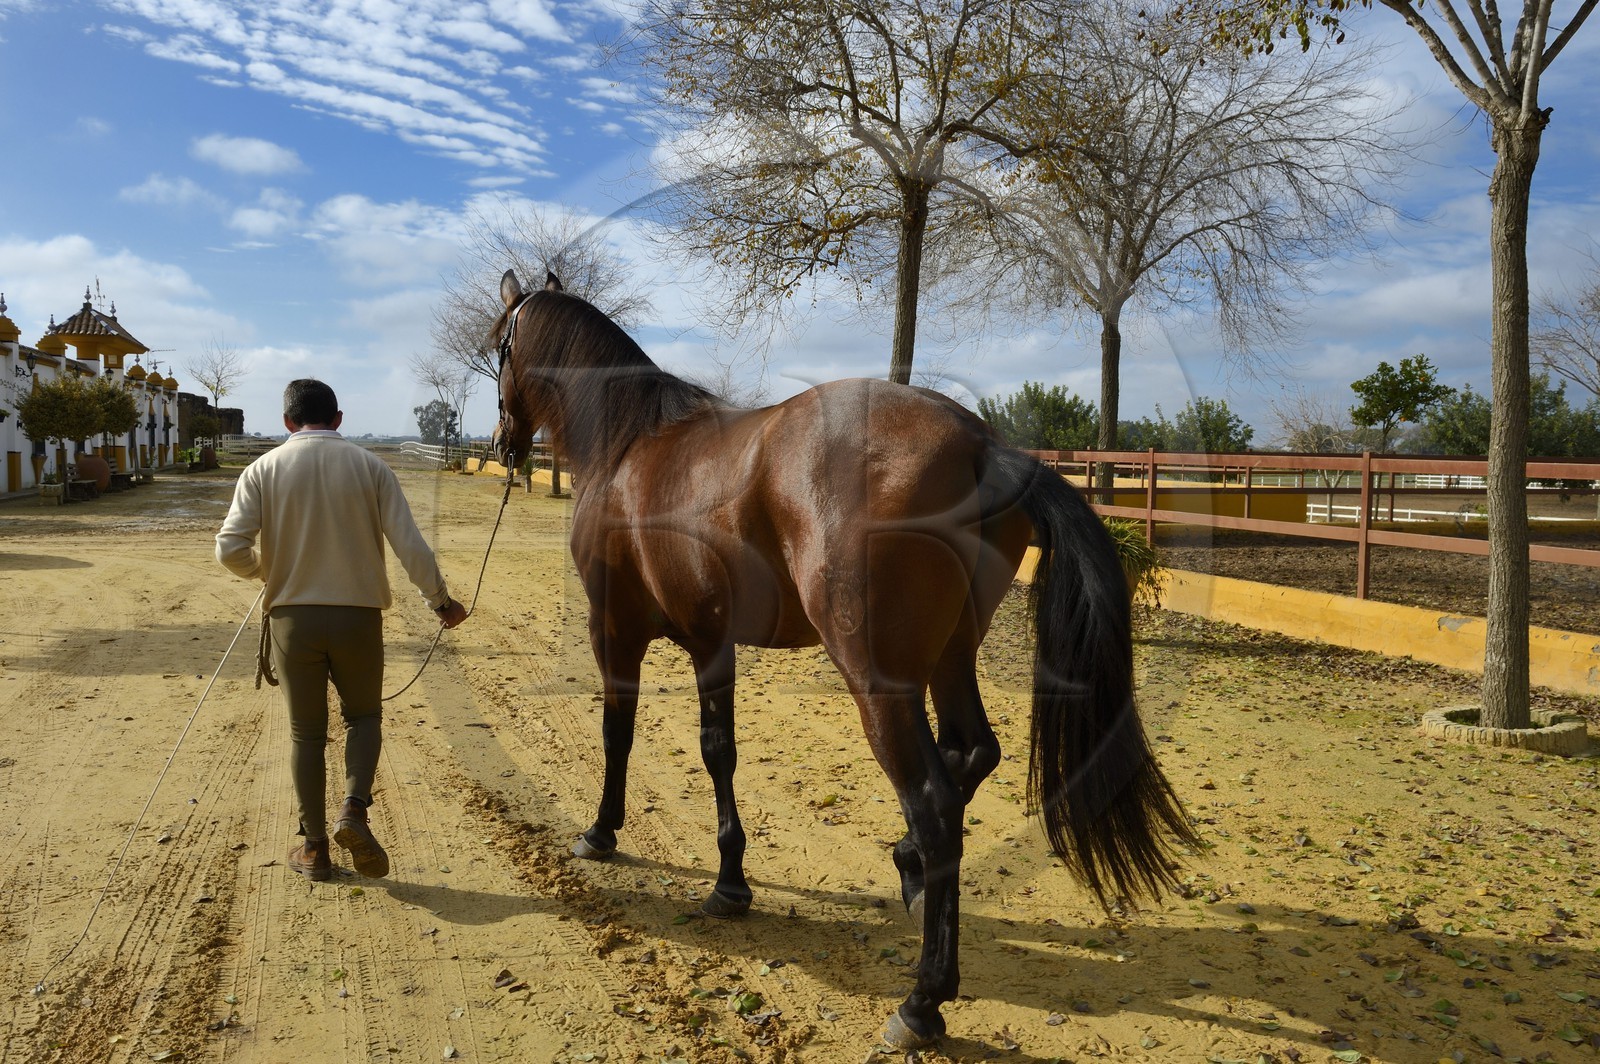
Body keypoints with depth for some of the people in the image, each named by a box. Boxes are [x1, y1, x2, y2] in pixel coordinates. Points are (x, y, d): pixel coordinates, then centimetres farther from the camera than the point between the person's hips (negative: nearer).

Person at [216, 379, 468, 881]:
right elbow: (410, 544, -6)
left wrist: (266, 568, 13)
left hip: (292, 616, 1)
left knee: (306, 732, 12)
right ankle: (354, 808, -2)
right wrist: (441, 601, 5)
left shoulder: (264, 469, -1)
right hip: (359, 614, 0)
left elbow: (231, 548, -8)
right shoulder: (369, 465, -2)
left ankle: (314, 846, 18)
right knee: (364, 715, 19)